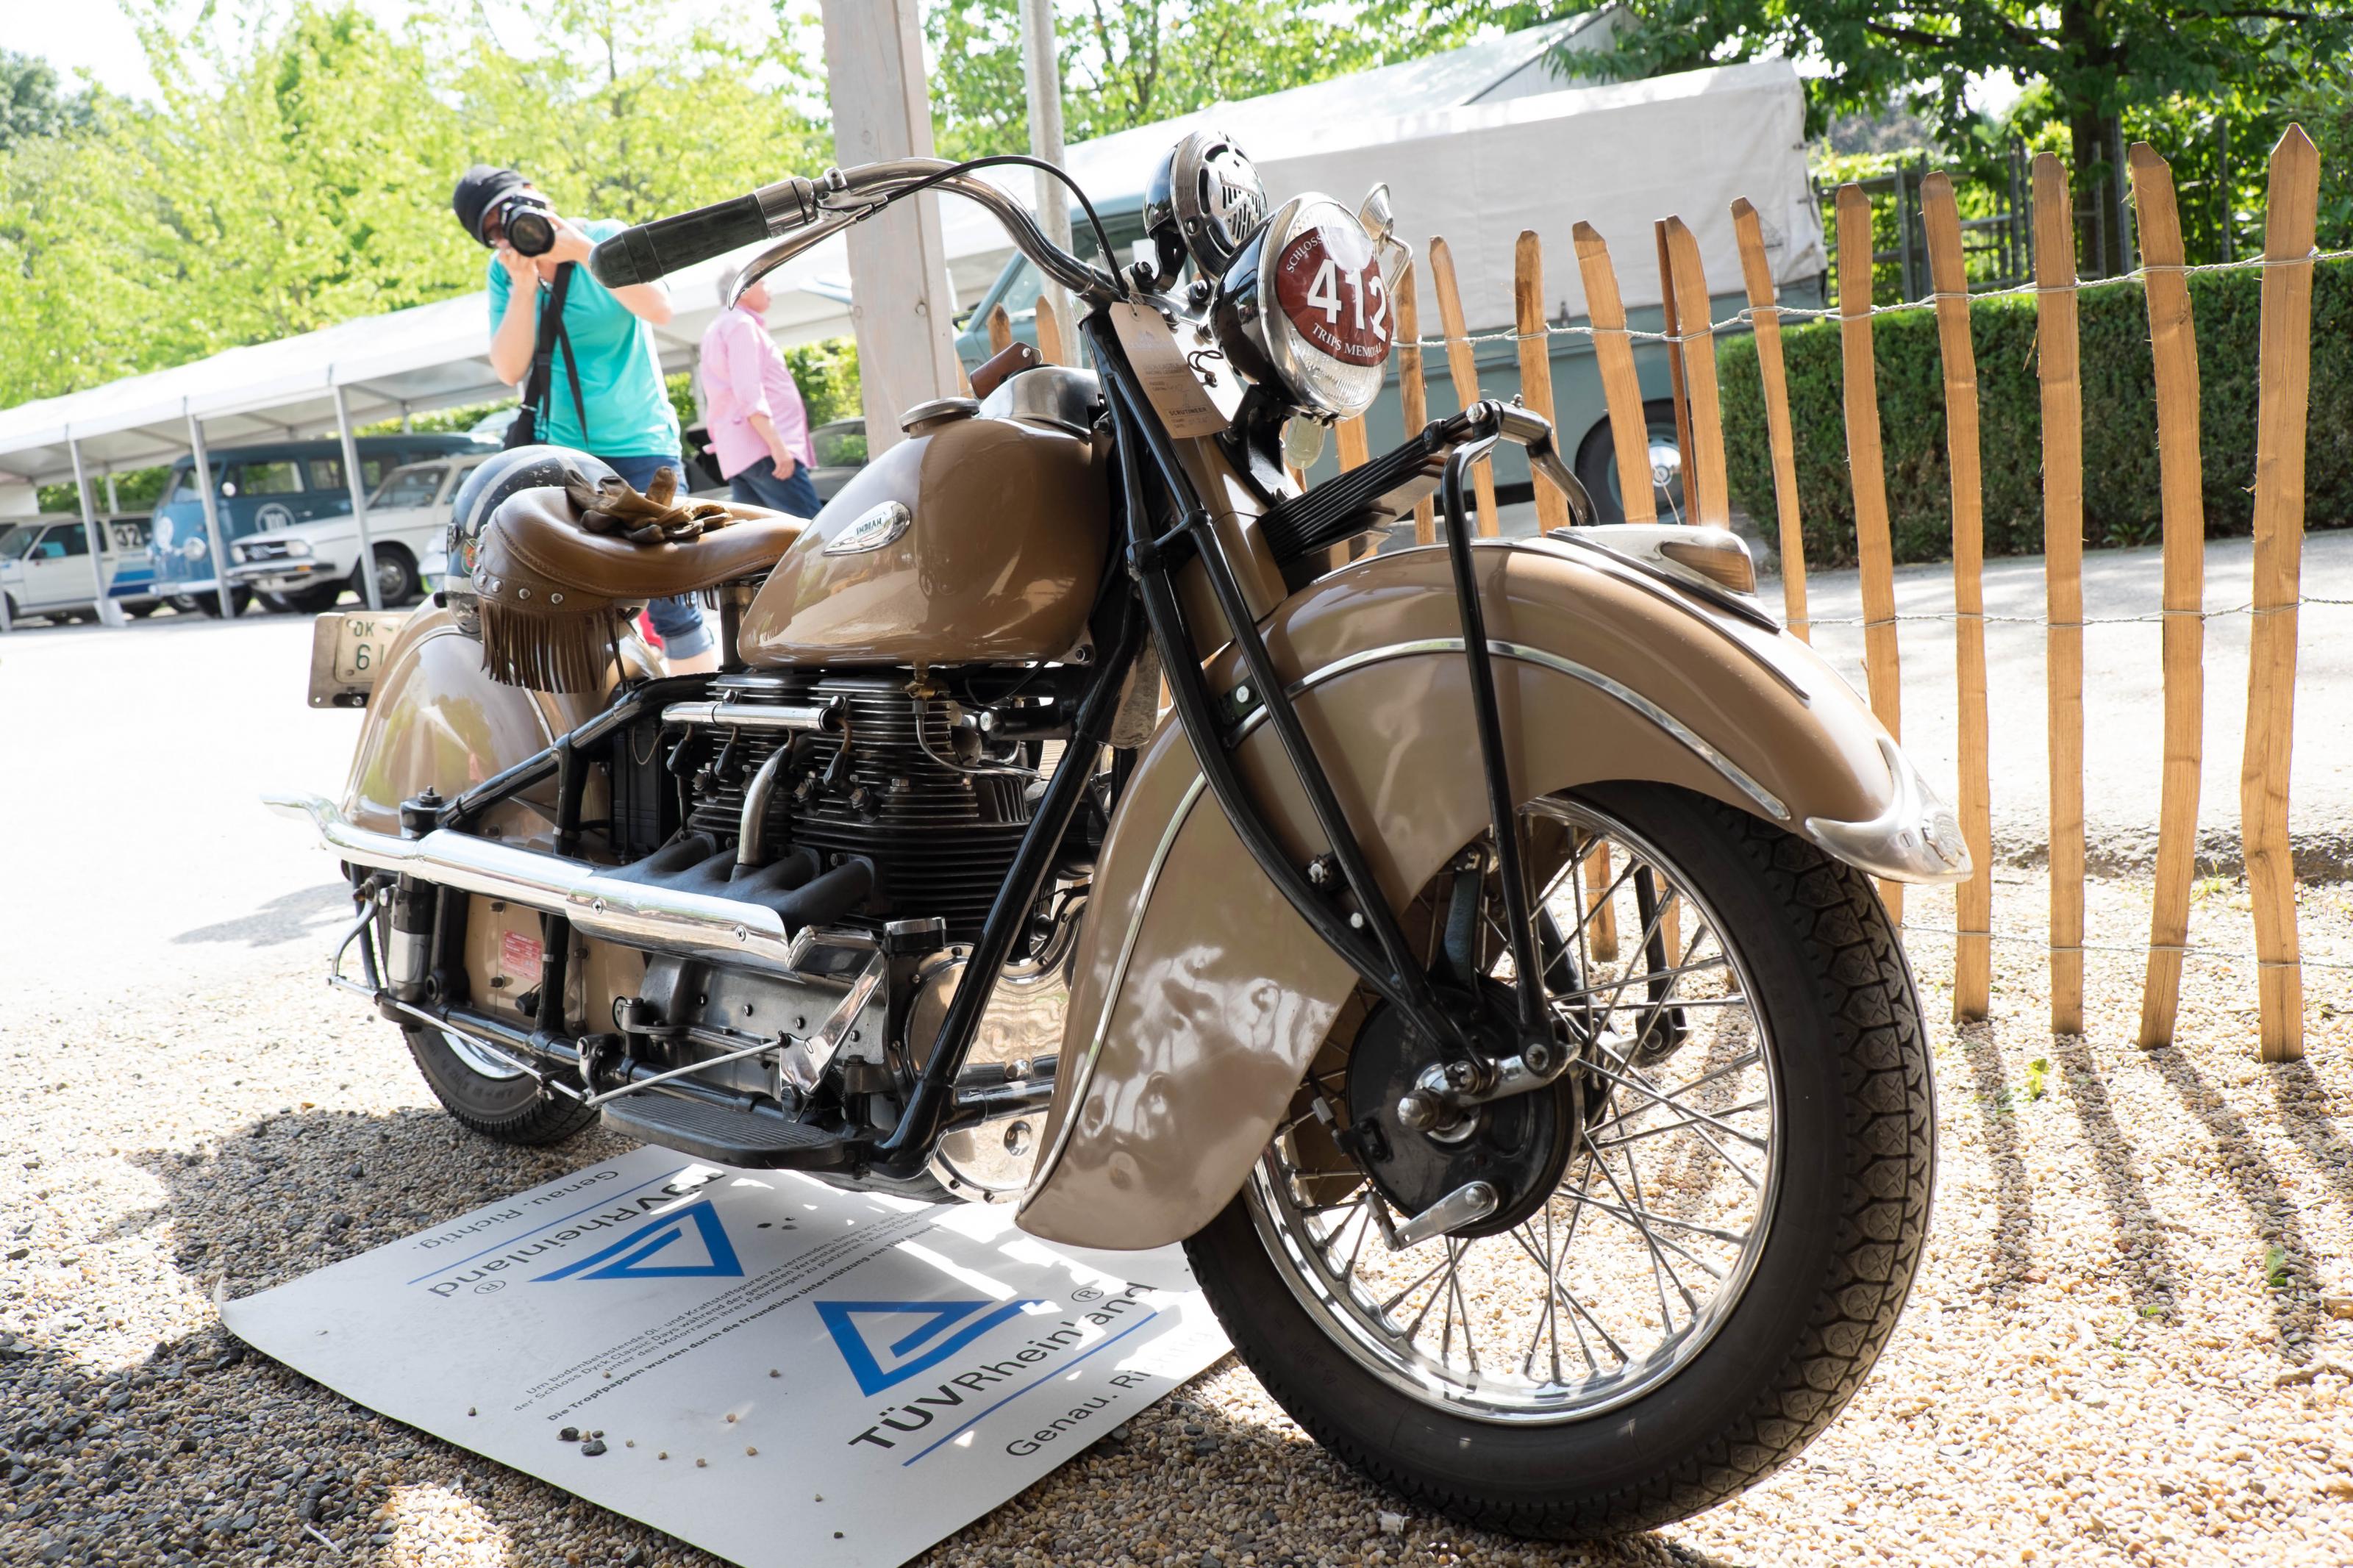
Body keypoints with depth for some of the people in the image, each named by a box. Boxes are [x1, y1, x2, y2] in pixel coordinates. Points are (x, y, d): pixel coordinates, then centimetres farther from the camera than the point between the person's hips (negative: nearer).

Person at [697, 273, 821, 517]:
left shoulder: (715, 332, 27)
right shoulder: (742, 324, -4)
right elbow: (749, 393, -16)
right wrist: (777, 444, -23)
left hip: (736, 456, 10)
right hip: (762, 449, -10)